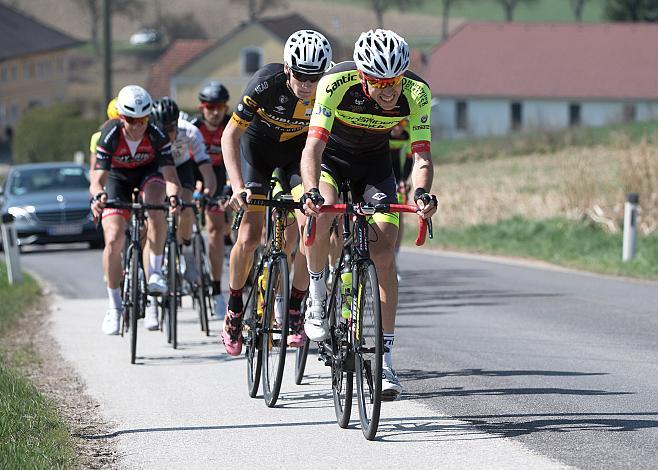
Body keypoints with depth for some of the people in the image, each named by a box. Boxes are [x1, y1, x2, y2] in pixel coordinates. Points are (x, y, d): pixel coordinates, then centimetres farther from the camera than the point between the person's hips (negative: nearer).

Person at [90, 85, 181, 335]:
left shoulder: (156, 135, -30)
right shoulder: (109, 135, -32)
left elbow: (169, 172, -36)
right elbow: (98, 178, -37)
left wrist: (172, 195, -58)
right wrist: (98, 196, -60)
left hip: (148, 171, 0)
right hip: (117, 176, 0)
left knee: (155, 207, -36)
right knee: (113, 240, -15)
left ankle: (155, 273, -24)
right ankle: (114, 307, -1)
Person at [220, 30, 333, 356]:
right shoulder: (266, 83, -33)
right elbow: (230, 136, -25)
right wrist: (238, 187, -34)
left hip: (298, 149, 2)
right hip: (258, 145, -2)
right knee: (249, 237, -12)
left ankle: (294, 308, -2)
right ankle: (234, 310, 10)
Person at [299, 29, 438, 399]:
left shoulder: (416, 92, -28)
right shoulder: (336, 84, -34)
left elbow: (422, 154, -30)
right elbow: (313, 148, -40)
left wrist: (423, 193, -50)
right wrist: (312, 192, -58)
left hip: (374, 163, 2)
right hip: (331, 157, -2)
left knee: (384, 255, -11)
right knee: (322, 213, -35)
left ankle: (385, 359, -5)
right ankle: (317, 293, -9)